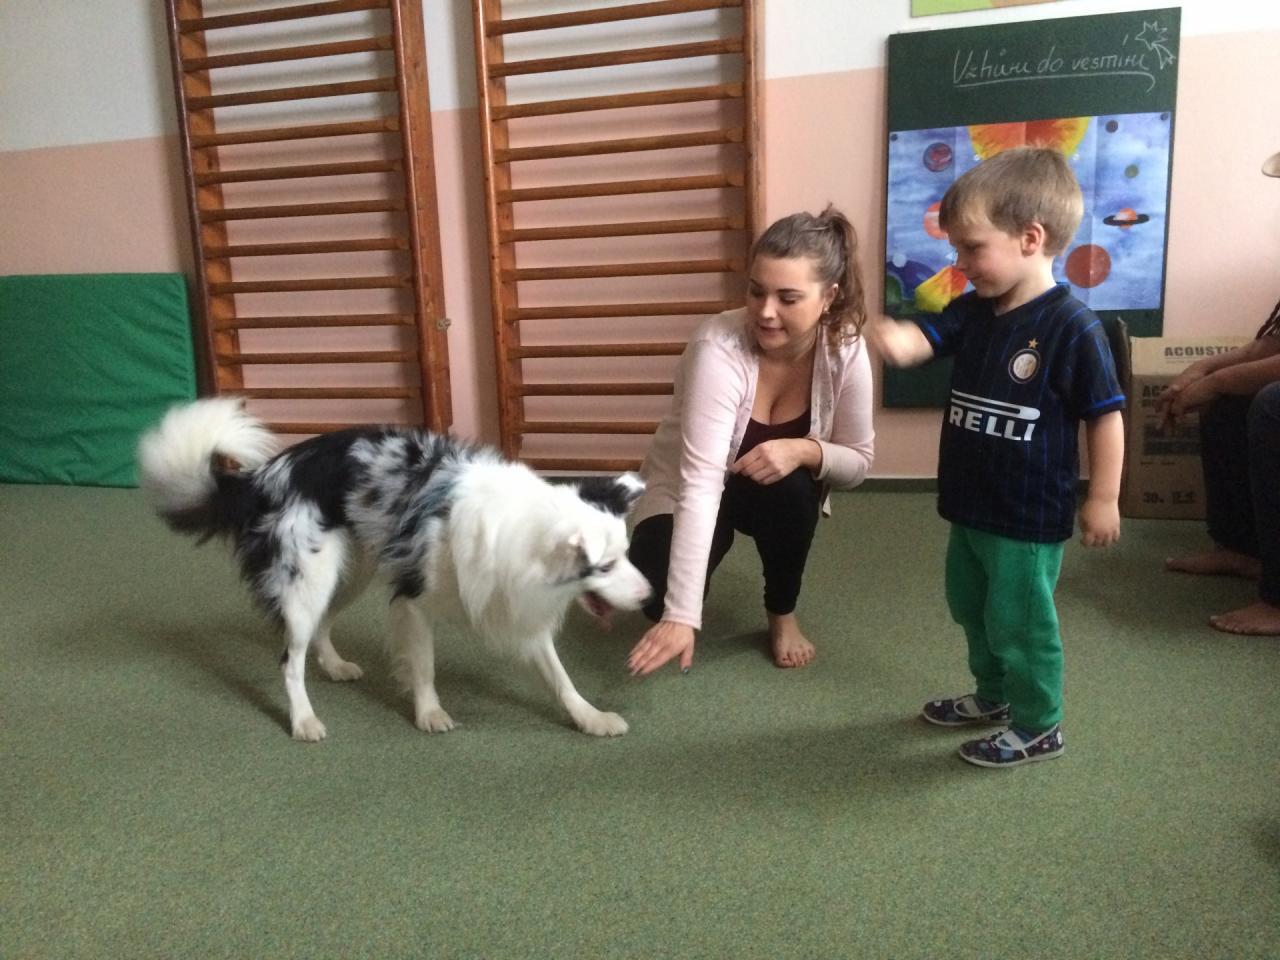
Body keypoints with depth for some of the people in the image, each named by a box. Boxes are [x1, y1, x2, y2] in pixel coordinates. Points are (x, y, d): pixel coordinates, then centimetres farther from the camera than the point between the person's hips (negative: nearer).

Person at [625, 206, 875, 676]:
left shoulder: (846, 350, -21)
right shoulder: (718, 348, -35)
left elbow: (858, 461, -11)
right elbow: (700, 483, -40)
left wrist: (805, 451, -35)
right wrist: (681, 614, -44)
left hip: (778, 493, 3)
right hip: (682, 487, -2)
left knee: (788, 485, -33)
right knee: (659, 600, -26)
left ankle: (783, 614, -3)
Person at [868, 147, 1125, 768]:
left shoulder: (1071, 327, -19)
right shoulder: (972, 311, 1)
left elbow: (1106, 415, -14)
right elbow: (926, 338, -13)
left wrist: (1103, 499, -11)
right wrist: (896, 340, -38)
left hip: (1029, 518, -8)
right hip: (970, 506, 8)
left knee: (1019, 622, 6)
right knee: (972, 609, 23)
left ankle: (1038, 727, 27)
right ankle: (993, 695, 45)